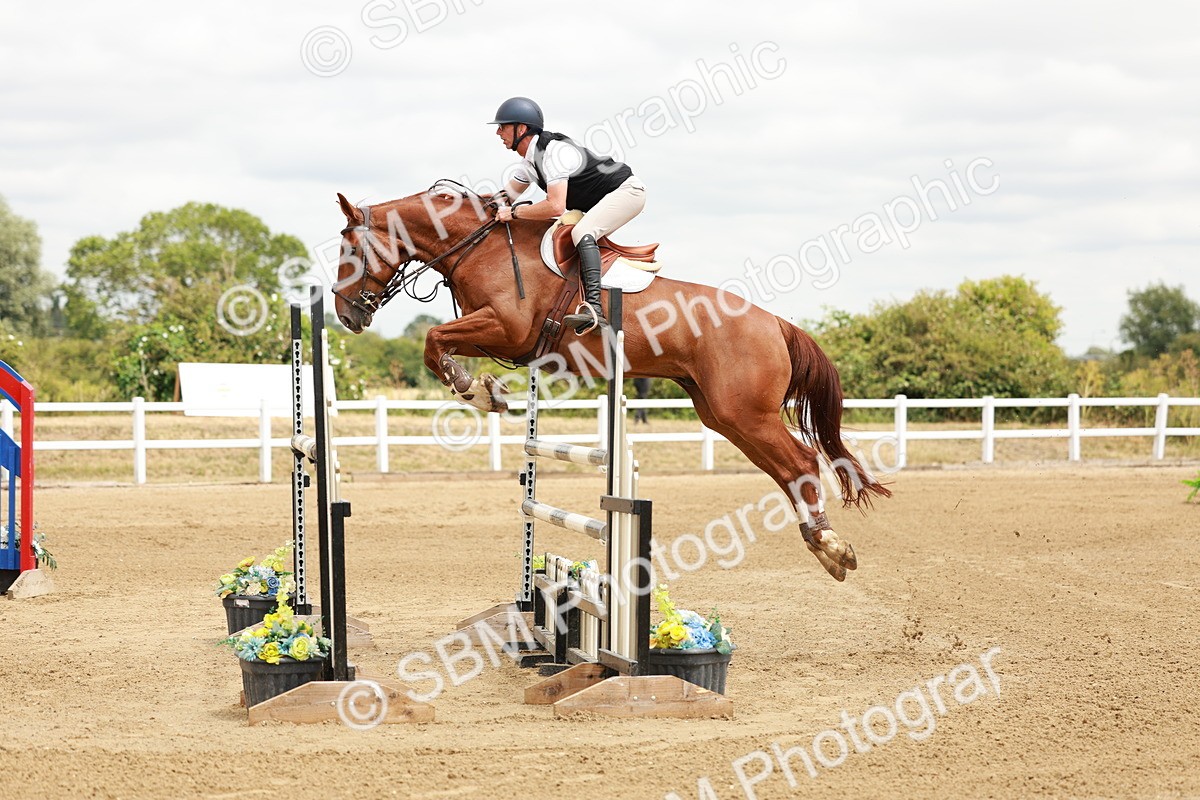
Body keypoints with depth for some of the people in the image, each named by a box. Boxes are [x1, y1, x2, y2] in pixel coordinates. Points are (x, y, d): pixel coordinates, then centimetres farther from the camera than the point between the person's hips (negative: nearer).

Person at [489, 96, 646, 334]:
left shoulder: (553, 152, -25)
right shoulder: (531, 160, 7)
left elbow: (556, 207, -33)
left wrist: (514, 213, -24)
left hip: (627, 190, -11)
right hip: (605, 199, 11)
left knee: (582, 232, -31)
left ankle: (593, 307, -46)